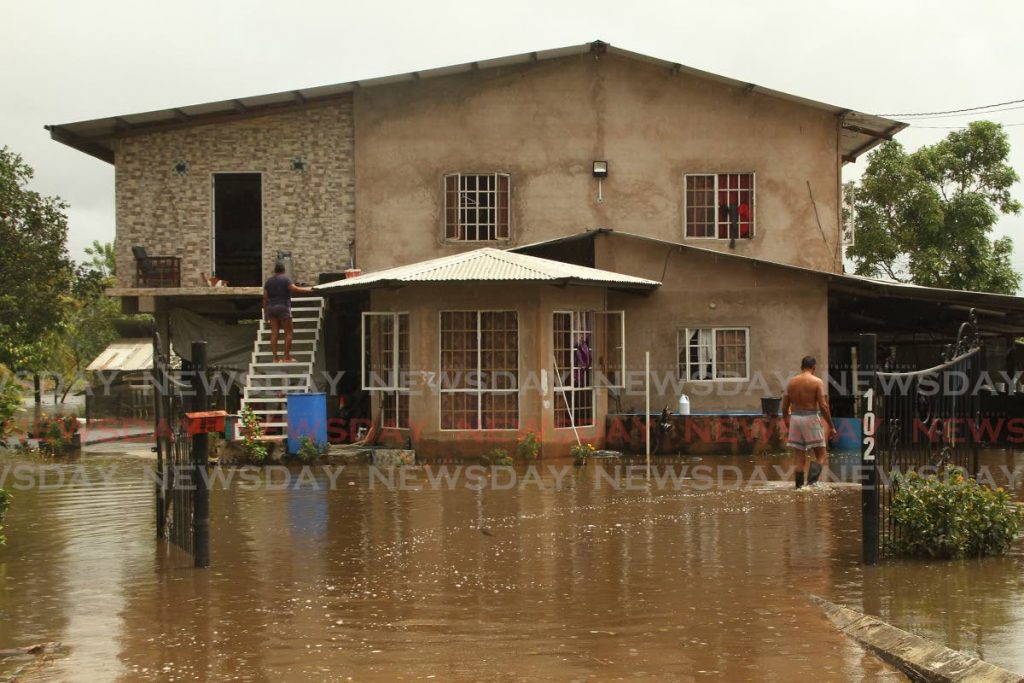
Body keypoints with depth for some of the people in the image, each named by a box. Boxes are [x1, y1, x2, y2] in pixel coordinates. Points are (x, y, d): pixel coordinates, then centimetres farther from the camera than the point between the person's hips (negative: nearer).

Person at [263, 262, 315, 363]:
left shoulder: (268, 281, 12)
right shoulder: (285, 279, -4)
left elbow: (265, 298, 10)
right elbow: (295, 289, -16)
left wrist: (265, 312, 15)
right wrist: (308, 289, -4)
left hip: (271, 308, 5)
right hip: (283, 307, -5)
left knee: (274, 333, 4)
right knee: (289, 332, 1)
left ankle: (275, 358, 2)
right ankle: (287, 357, -4)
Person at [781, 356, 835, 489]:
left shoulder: (791, 382, 8)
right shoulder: (817, 382, -5)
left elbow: (784, 407, 9)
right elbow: (823, 406, -11)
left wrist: (787, 424, 24)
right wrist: (831, 427, -5)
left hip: (795, 418, 4)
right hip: (811, 418, -4)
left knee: (800, 458, 11)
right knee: (821, 455, 4)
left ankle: (799, 486, 9)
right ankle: (812, 479, -19)